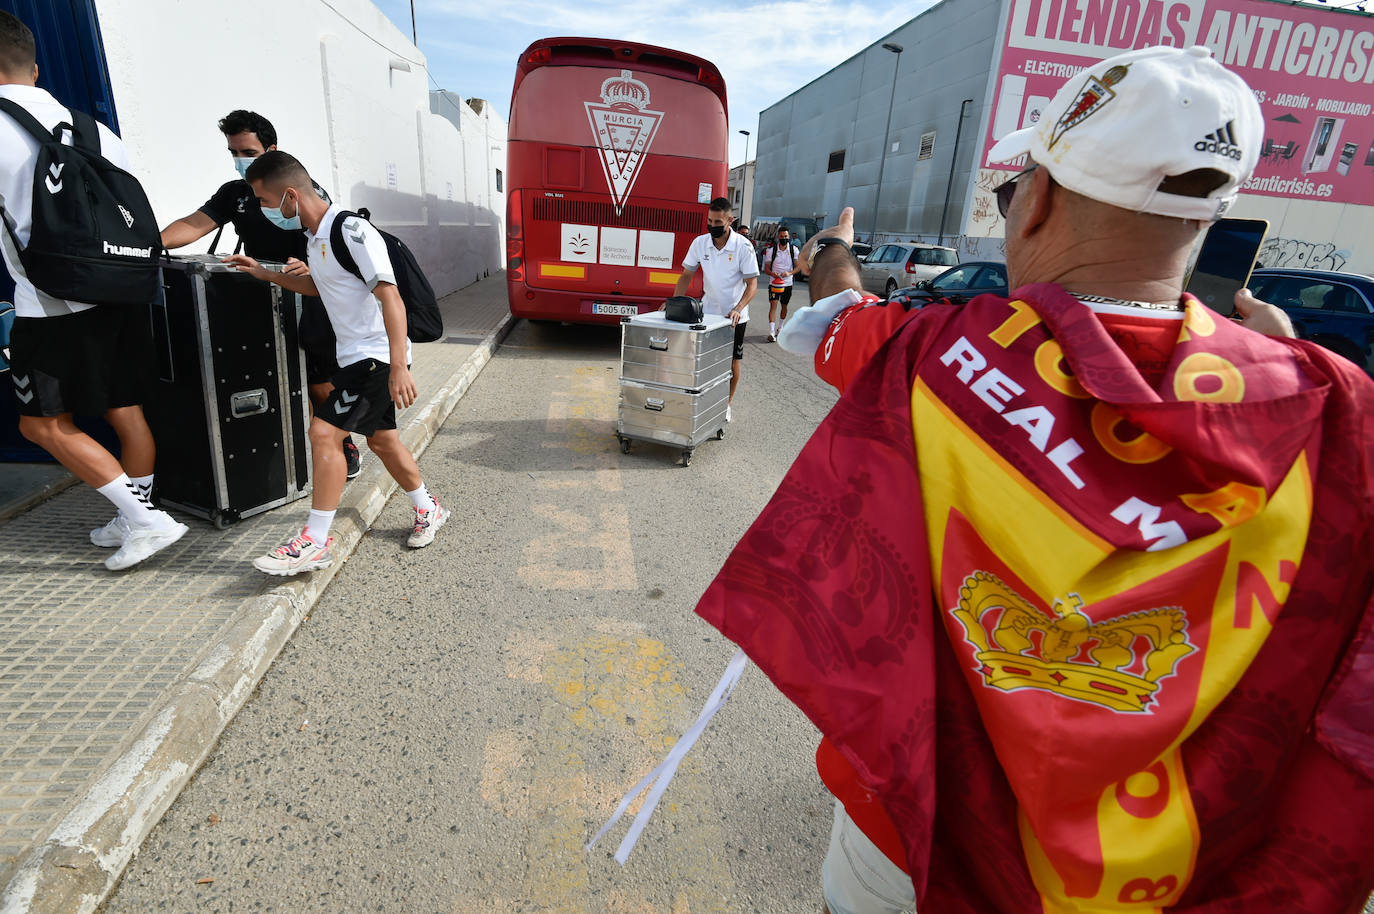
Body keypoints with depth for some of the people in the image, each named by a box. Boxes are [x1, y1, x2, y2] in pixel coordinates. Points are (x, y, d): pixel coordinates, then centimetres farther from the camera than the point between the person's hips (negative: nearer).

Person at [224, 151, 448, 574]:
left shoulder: (350, 230, -17)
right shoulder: (314, 235, 12)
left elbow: (391, 298, -24)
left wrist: (398, 367, -30)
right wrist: (266, 275, 25)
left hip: (377, 355, -10)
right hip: (355, 356, 10)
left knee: (323, 431, -14)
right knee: (381, 438, 15)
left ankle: (314, 542, -6)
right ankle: (428, 510, 31)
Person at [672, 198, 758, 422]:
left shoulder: (743, 246, -12)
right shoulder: (700, 243, -3)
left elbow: (752, 283, -12)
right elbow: (686, 275, 5)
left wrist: (738, 309, -28)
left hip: (733, 316, -2)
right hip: (707, 311, 2)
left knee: (732, 361, 5)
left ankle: (727, 404, 22)